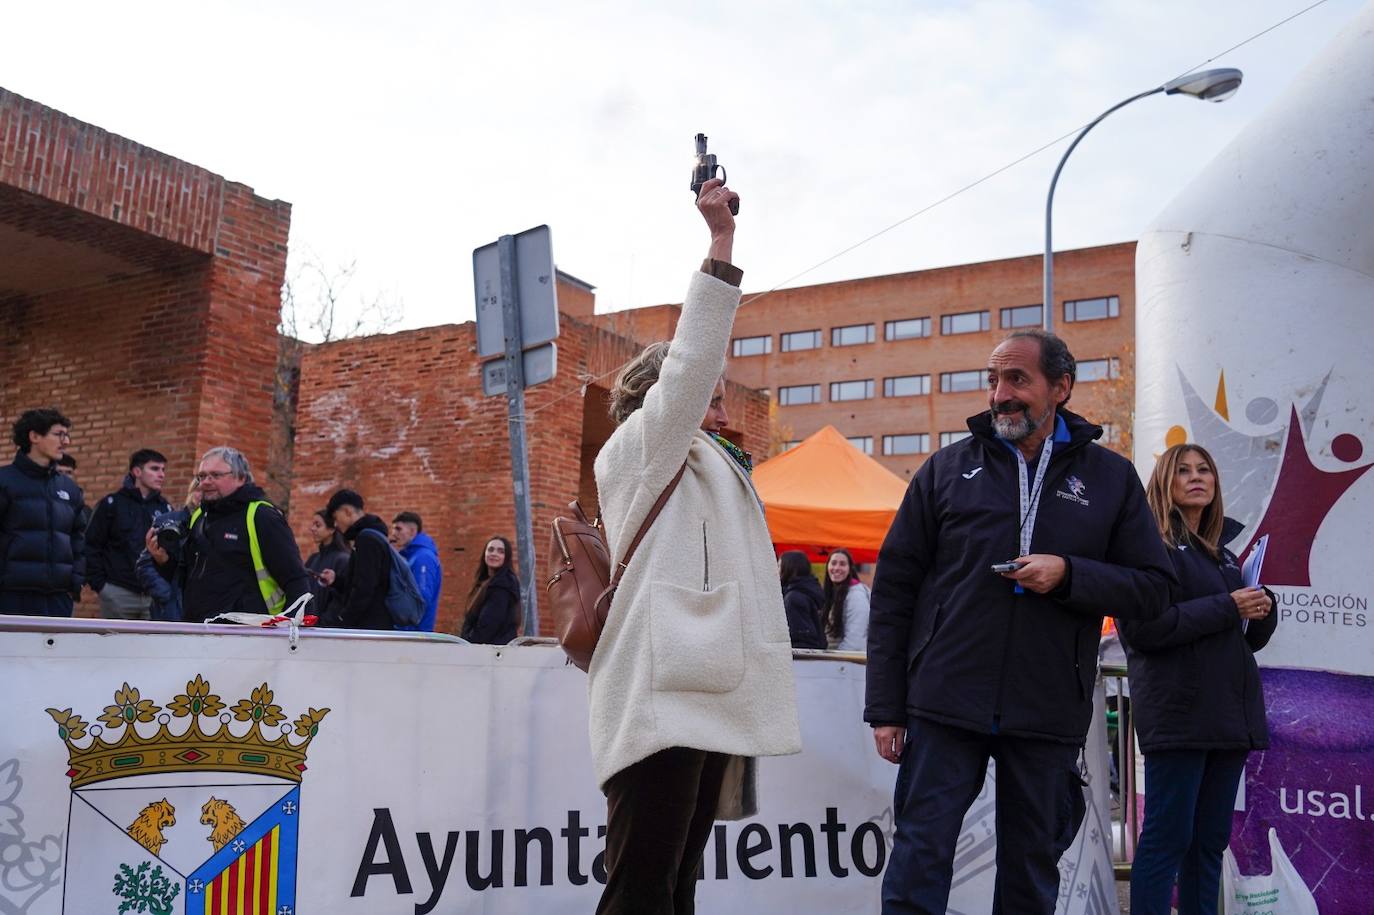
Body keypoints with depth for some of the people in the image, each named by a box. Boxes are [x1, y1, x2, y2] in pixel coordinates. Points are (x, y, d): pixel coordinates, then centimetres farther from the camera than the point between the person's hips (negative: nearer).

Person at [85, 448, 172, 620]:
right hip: (119, 593, -3)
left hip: (155, 594, 3)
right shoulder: (112, 504, 0)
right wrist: (99, 584, -6)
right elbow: (91, 546, -1)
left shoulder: (165, 508, 11)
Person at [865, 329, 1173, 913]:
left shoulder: (1110, 477, 8)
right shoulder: (948, 468, 6)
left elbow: (1153, 589, 7)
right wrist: (885, 707, 1)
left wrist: (1070, 575, -13)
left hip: (1049, 714, 1)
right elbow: (894, 589, 6)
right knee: (919, 864, -1)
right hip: (945, 707, -1)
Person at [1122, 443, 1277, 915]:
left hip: (1229, 715, 7)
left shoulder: (1223, 556, 20)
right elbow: (1141, 627, -16)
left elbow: (1250, 640, 23)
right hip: (1179, 713, -7)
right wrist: (1226, 608, -15)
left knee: (1210, 840, 10)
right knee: (1168, 838, -6)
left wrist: (1263, 608, 1)